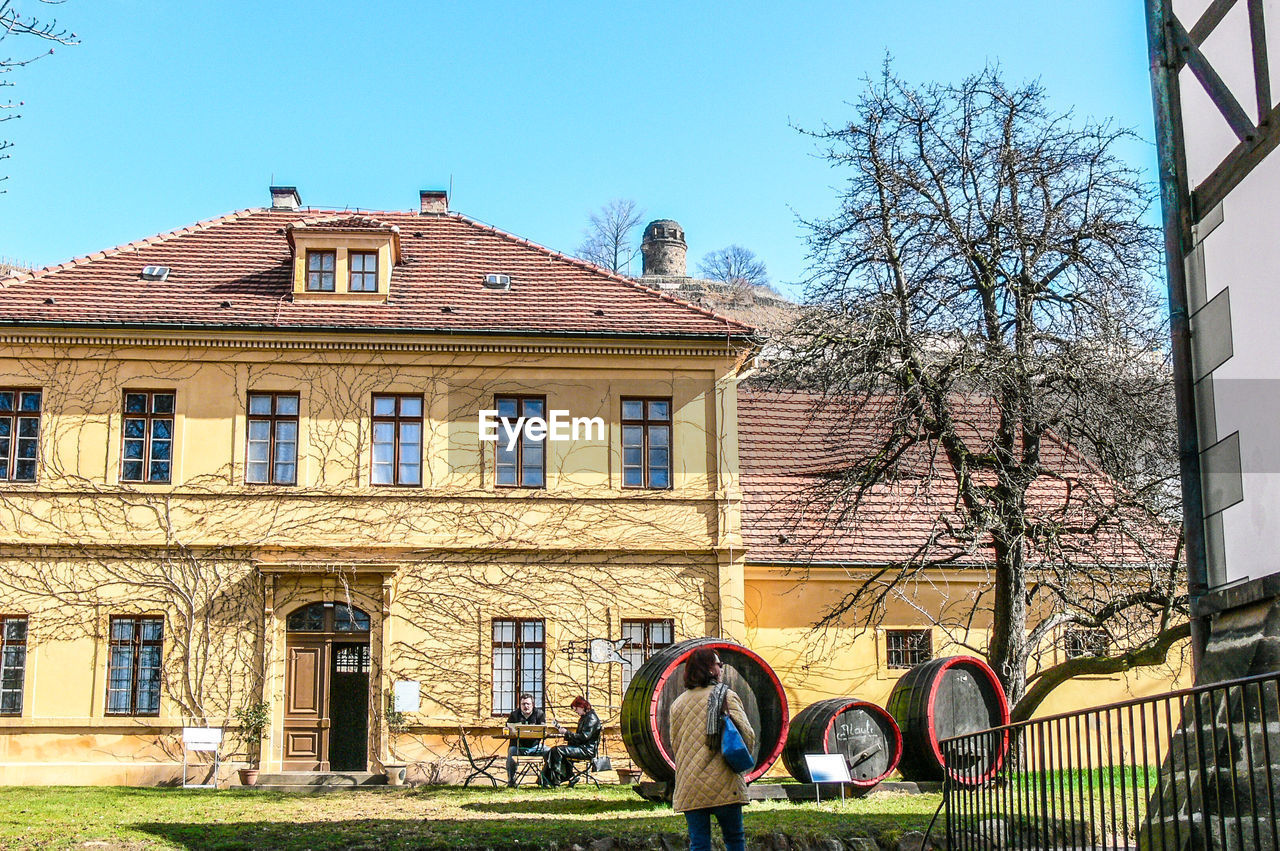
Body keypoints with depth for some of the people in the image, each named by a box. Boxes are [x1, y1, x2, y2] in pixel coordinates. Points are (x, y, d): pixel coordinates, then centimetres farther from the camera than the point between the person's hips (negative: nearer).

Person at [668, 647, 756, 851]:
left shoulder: (677, 703, 10)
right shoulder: (726, 696, -3)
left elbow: (674, 743, 15)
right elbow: (748, 736, -6)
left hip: (689, 787, 3)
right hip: (723, 785, -3)